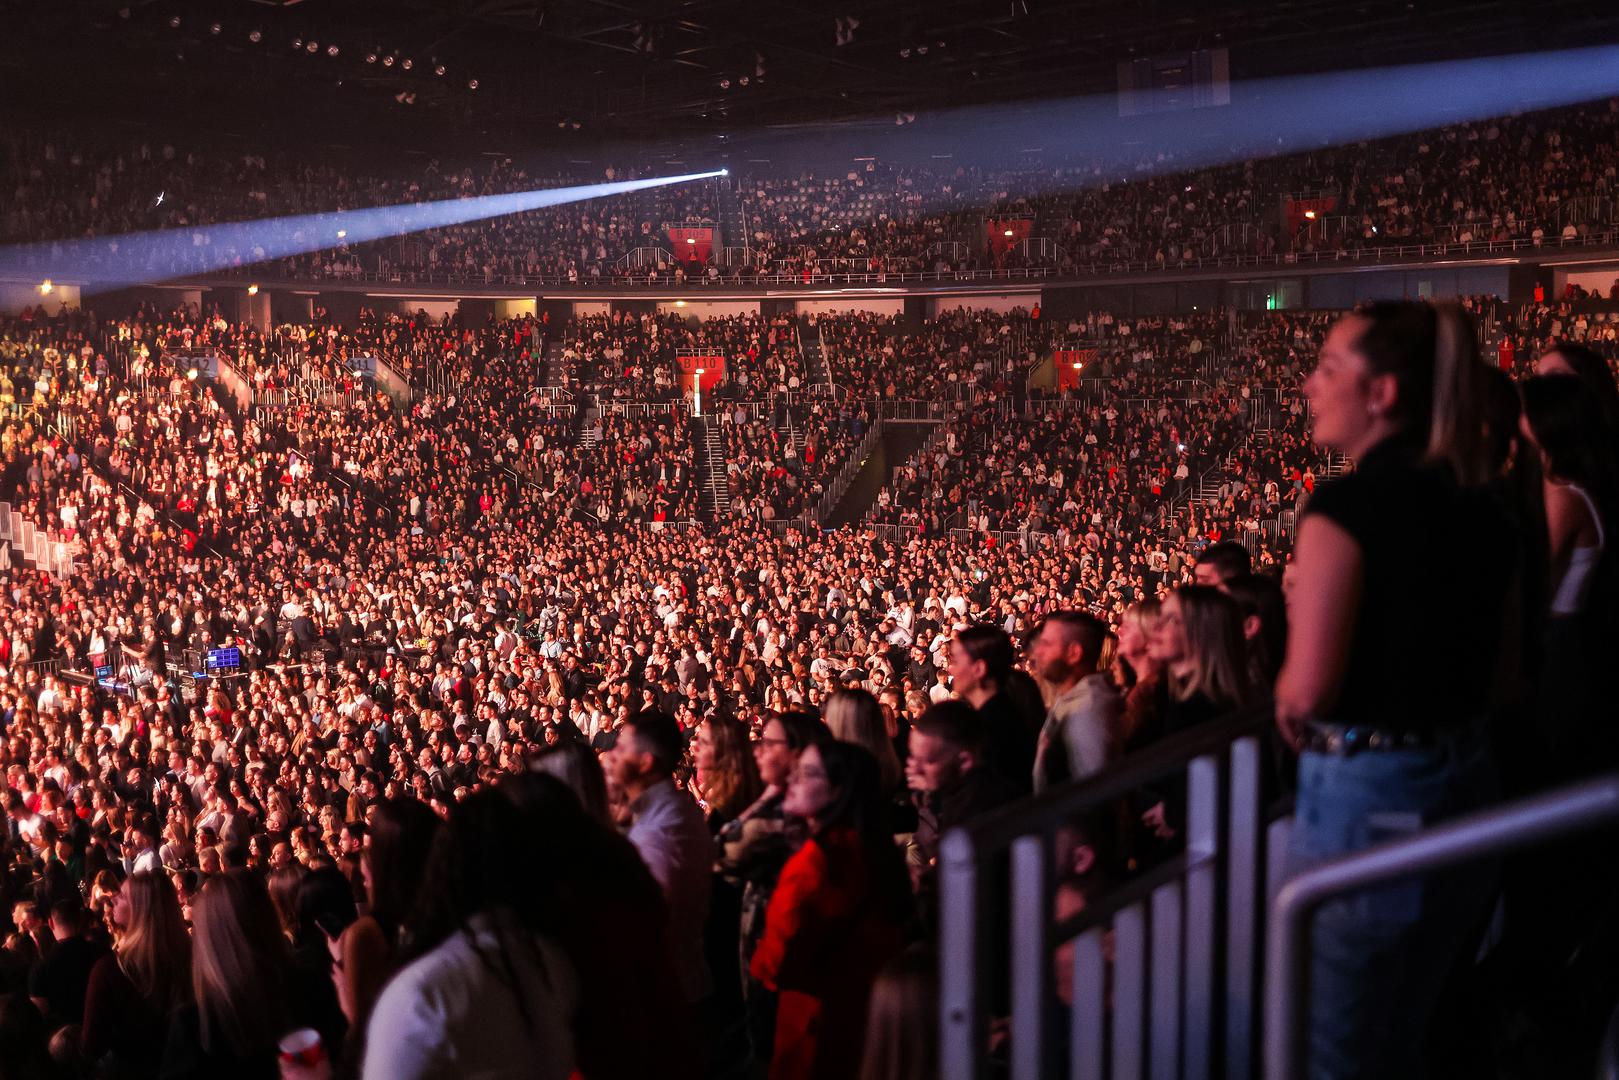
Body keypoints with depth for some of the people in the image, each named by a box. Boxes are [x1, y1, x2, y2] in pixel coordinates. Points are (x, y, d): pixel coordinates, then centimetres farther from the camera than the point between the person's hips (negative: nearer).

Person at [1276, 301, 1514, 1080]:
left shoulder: (1348, 505, -18)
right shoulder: (1480, 510, 5)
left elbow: (1307, 689, -21)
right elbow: (1497, 673, 12)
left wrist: (1288, 705, -1)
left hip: (1368, 796, -8)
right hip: (1469, 786, 8)